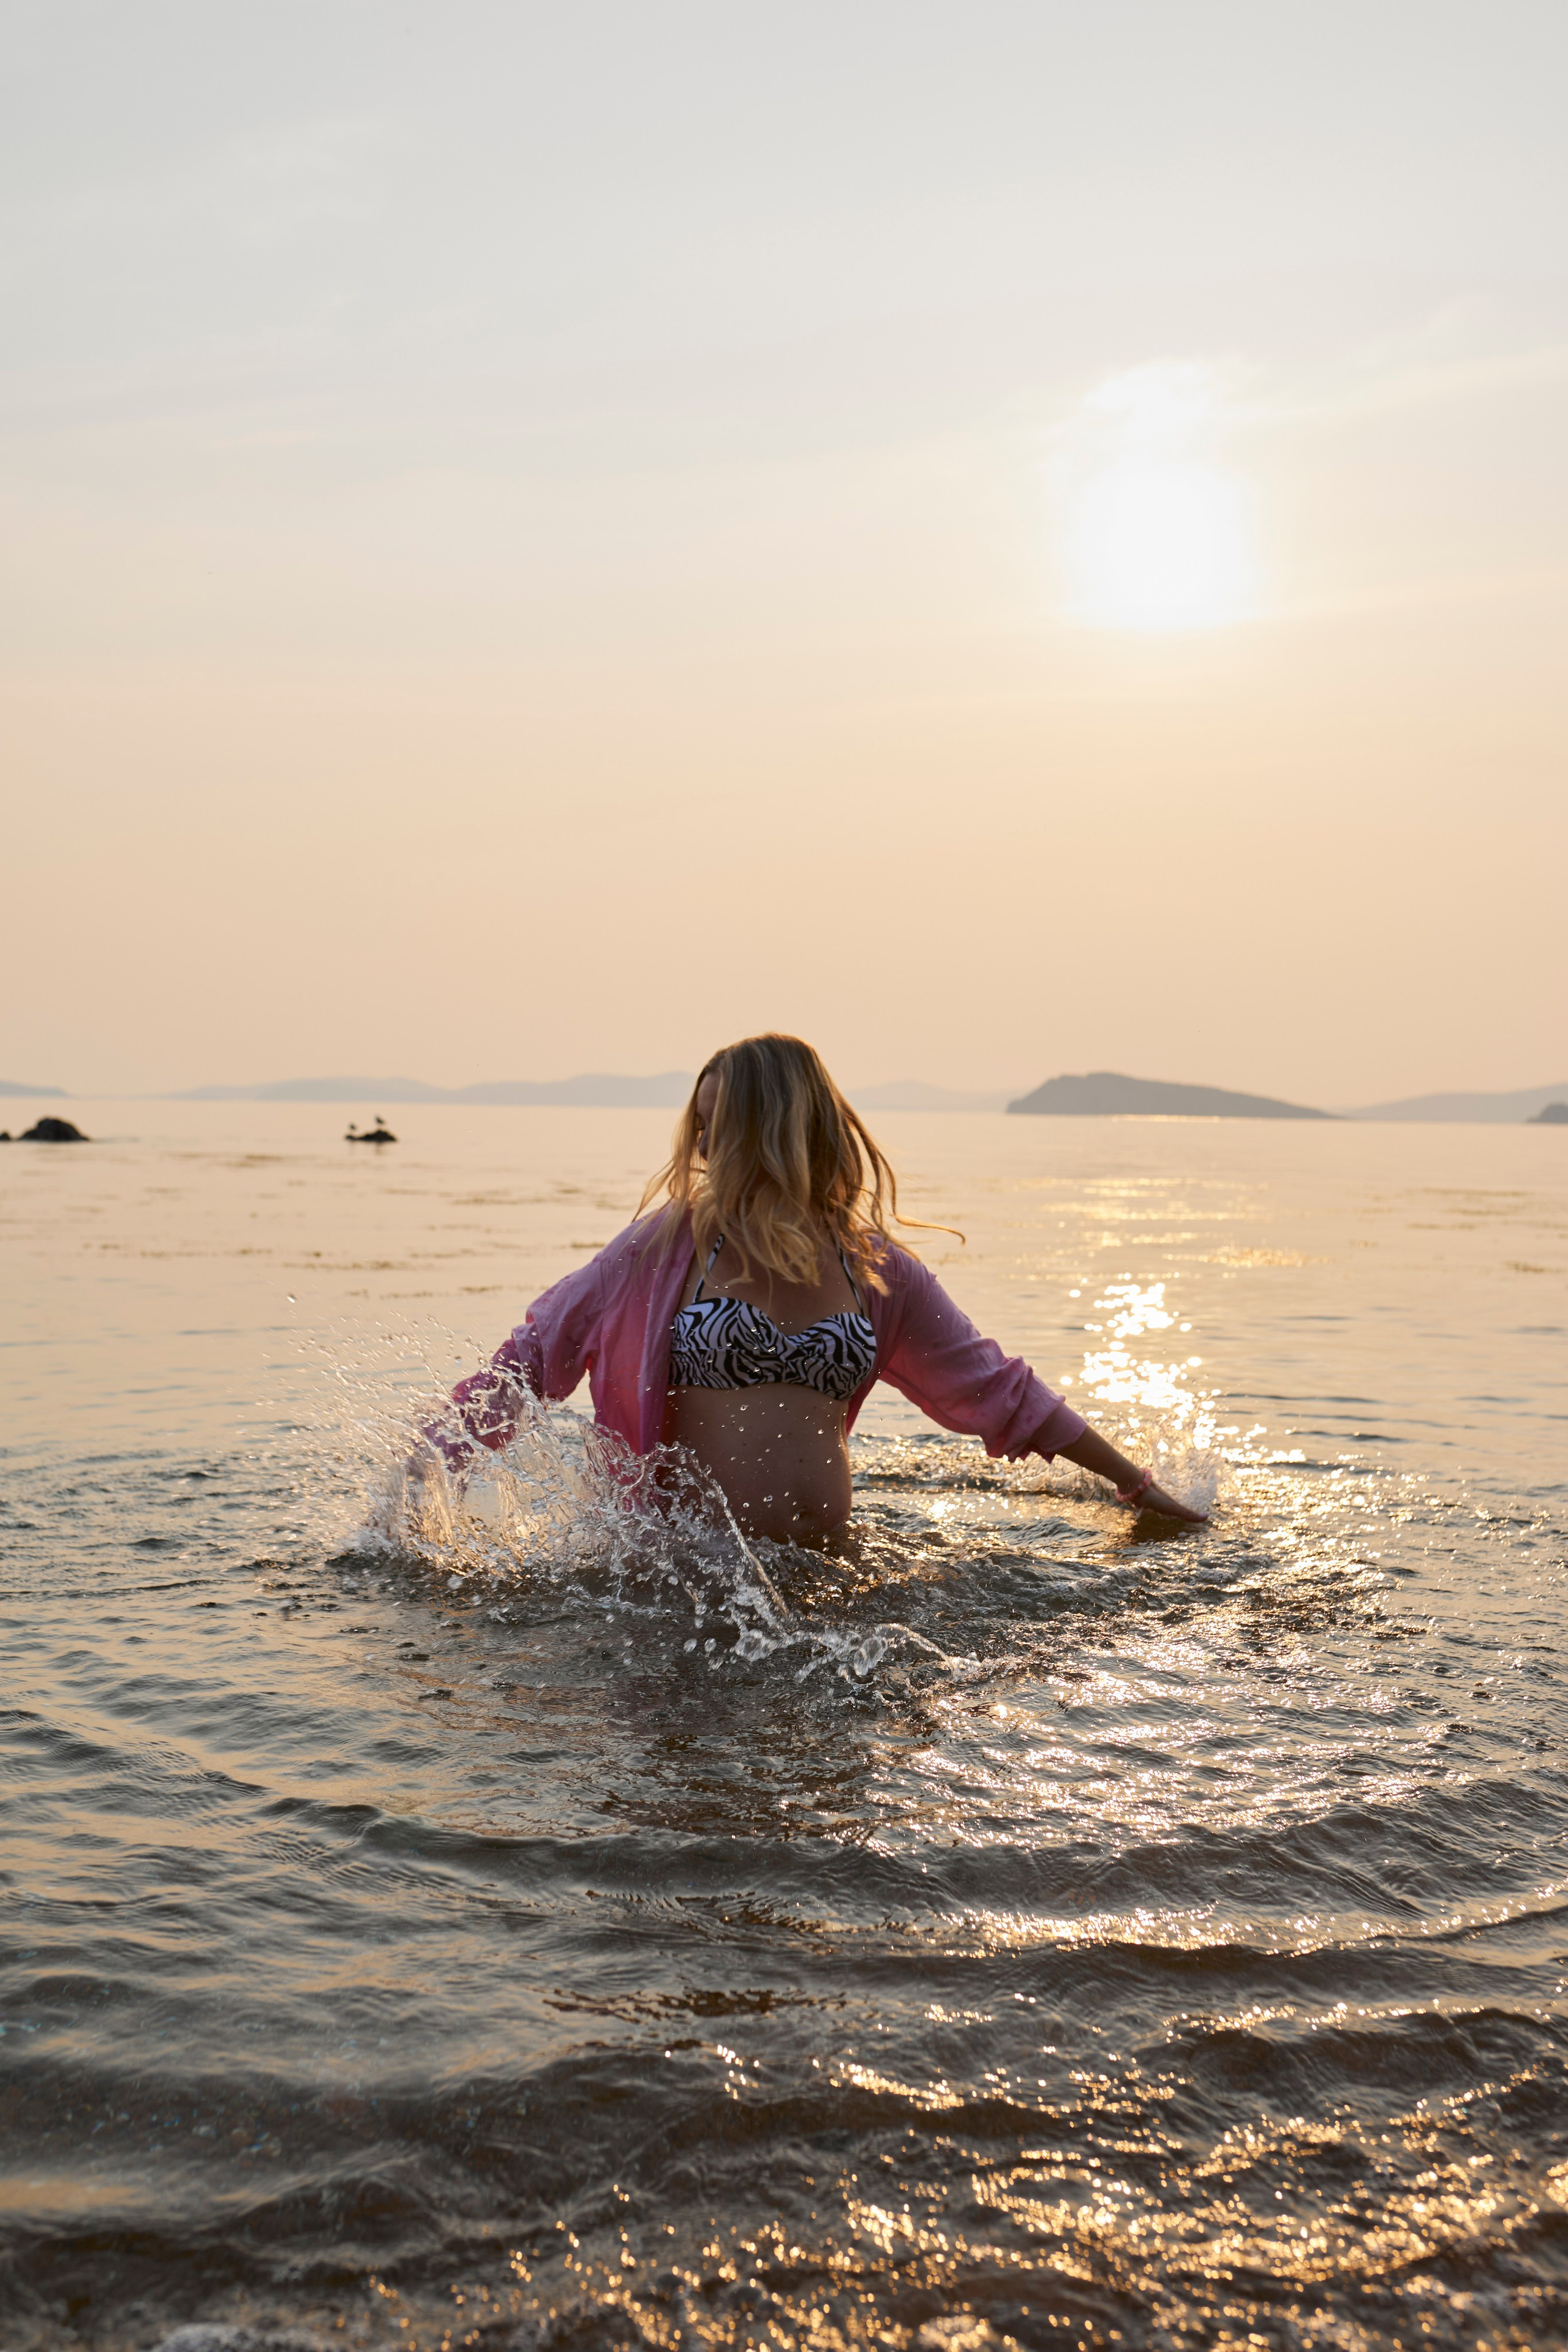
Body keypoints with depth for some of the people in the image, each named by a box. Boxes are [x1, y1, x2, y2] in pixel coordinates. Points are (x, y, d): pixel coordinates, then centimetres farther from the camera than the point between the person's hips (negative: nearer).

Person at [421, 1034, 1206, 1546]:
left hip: (826, 1558, 4)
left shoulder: (876, 1270, 8)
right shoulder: (670, 1244, 1)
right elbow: (538, 1352, 8)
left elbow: (997, 1389, 16)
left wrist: (1134, 1483, 18)